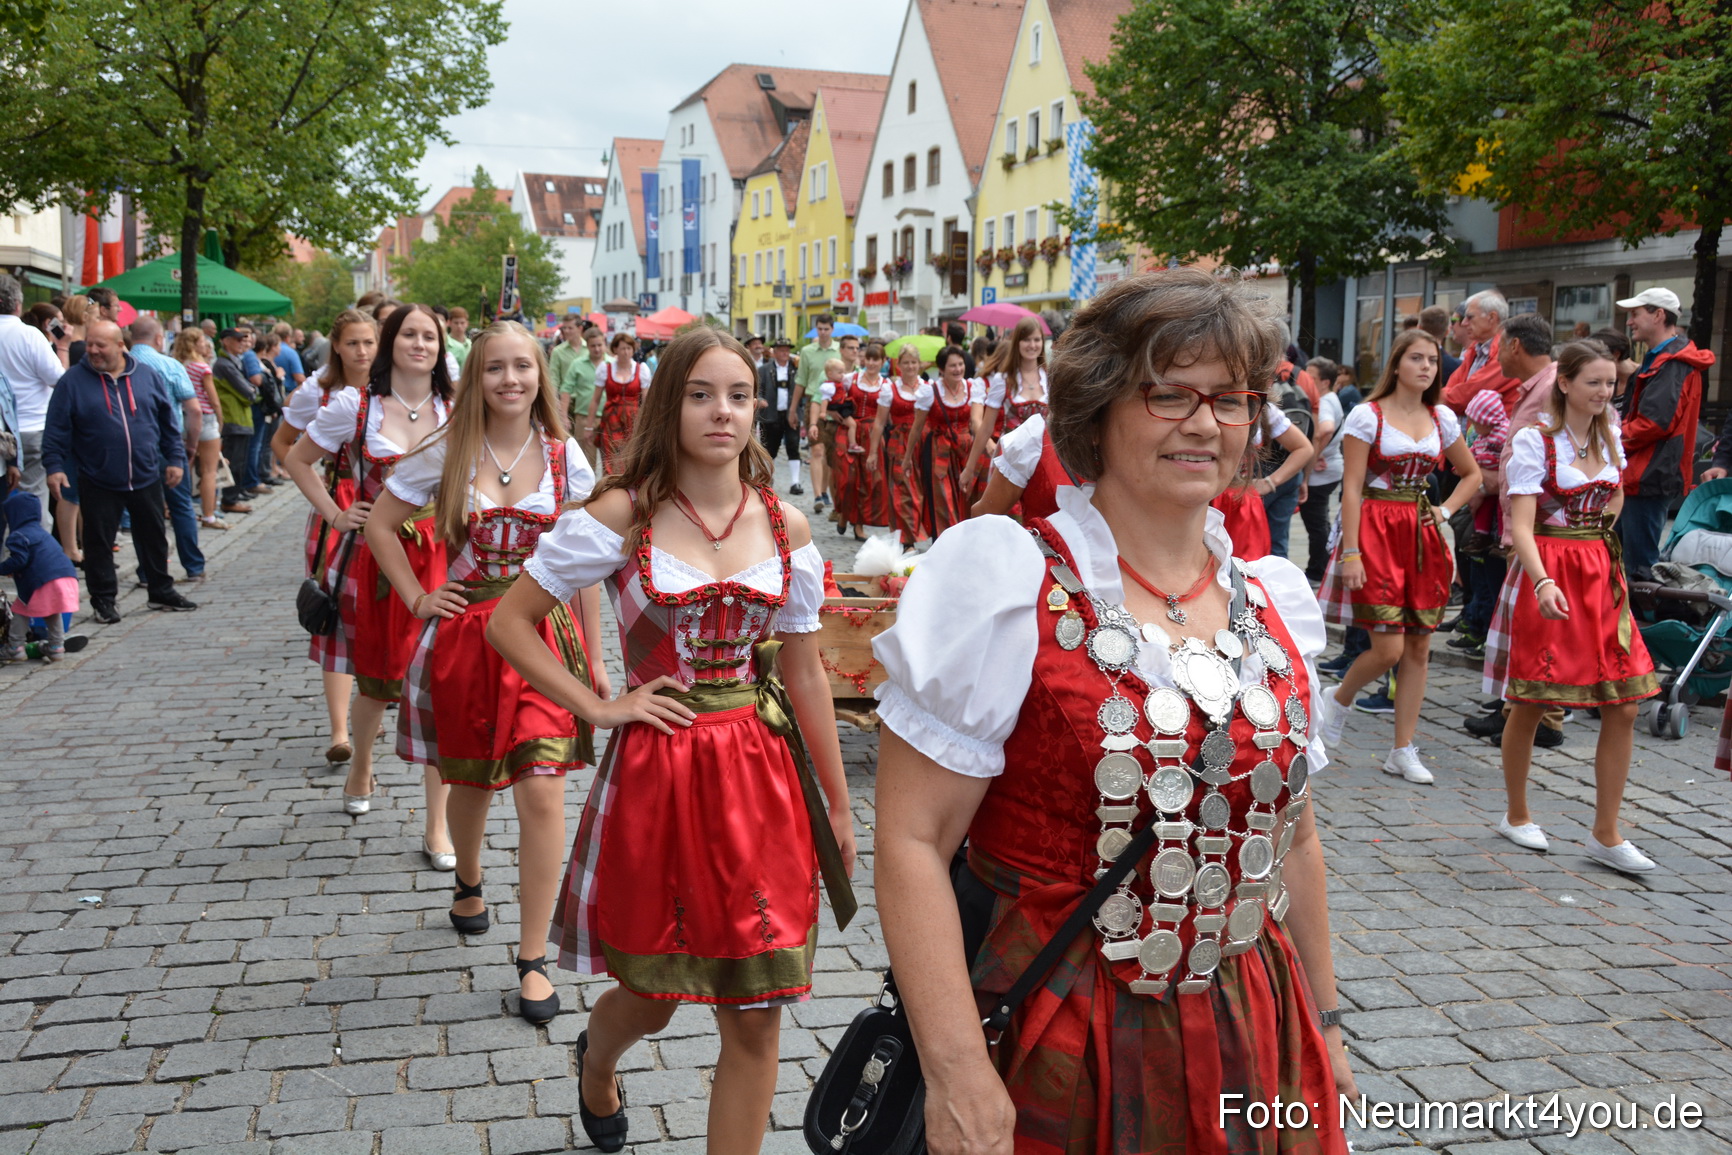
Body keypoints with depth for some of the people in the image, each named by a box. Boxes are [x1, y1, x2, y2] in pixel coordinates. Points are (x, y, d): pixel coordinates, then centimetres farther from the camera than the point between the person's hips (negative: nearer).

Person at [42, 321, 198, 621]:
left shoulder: (146, 375, 4)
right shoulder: (73, 381, -3)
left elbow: (167, 421, 9)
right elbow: (56, 428, -3)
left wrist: (175, 458, 6)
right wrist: (54, 466, -11)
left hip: (146, 477, 2)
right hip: (98, 481, -2)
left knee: (154, 538, 12)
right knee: (99, 542, 3)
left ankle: (161, 592, 26)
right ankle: (103, 601, 15)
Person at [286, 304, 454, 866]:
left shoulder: (455, 412, 3)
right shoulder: (355, 407, 0)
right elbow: (298, 460, 12)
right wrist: (334, 515, 4)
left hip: (440, 557, 0)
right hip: (376, 557, 0)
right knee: (377, 684, 11)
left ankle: (437, 825, 5)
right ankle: (361, 767, 46)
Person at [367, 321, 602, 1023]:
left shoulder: (564, 456, -1)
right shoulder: (447, 453, -2)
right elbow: (380, 525, 9)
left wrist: (591, 656, 3)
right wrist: (417, 599, 0)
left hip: (545, 633, -1)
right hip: (465, 633, 1)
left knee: (542, 793, -10)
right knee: (469, 782, 17)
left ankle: (533, 958, 2)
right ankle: (468, 882, 50)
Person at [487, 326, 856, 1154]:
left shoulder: (786, 526, 3)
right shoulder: (622, 515, -6)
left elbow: (803, 671, 8)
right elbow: (509, 621, -2)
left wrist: (837, 804, 10)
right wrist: (598, 708, -9)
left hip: (762, 775, 2)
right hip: (654, 774, -2)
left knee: (755, 1018, 5)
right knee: (651, 997, 16)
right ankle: (595, 1061, 53)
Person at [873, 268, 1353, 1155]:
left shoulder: (1275, 602, 4)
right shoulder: (1003, 583, -14)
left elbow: (1291, 835, 14)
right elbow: (913, 840, -17)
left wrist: (1321, 1021, 18)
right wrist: (958, 1080, -20)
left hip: (1247, 1048, 5)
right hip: (1053, 1064, -5)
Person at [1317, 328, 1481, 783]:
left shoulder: (1442, 418, 10)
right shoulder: (1368, 416, -5)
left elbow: (1472, 475, 23)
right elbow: (1351, 488, -9)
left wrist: (1445, 511, 6)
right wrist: (1350, 552, -15)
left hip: (1422, 535, 5)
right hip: (1376, 530, -5)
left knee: (1419, 647, 4)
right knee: (1388, 648, -11)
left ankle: (1403, 751, 13)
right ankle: (1339, 699, 21)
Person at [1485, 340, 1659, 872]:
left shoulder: (1609, 437, 9)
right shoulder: (1535, 439, -9)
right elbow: (1520, 524, -18)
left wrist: (1599, 538, 15)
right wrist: (1543, 583, -32)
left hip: (1602, 574, 6)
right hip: (1547, 578, -6)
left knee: (1623, 707, 0)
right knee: (1531, 705, 4)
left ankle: (1606, 833, 9)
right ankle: (1517, 816, 23)